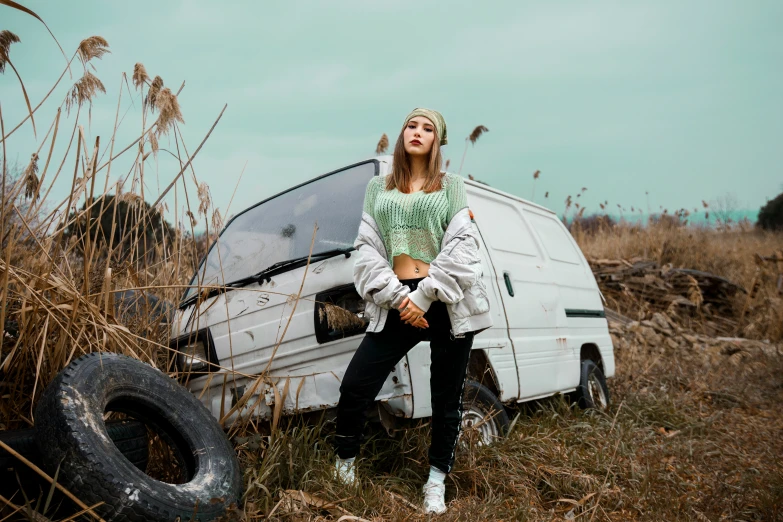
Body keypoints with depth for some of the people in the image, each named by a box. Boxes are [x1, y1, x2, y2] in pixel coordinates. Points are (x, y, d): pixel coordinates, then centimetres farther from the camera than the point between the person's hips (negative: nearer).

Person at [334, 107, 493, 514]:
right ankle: (345, 460, 22)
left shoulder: (452, 186, 9)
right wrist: (397, 298, -10)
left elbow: (461, 248, -3)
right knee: (354, 387, -6)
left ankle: (436, 480, 28)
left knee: (446, 398, 8)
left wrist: (425, 297, -13)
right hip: (397, 305, 1)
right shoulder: (378, 188, 14)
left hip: (447, 304, -1)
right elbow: (367, 249, 5)